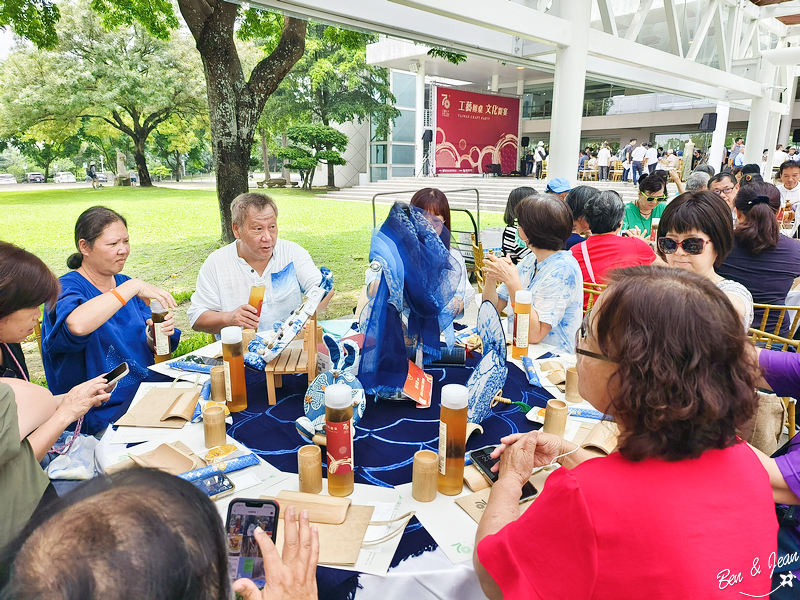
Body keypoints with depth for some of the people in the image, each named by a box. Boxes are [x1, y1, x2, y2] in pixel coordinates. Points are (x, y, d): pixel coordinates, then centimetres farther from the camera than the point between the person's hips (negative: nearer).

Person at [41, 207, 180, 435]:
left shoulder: (125, 283, 12)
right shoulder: (66, 288, -8)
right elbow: (76, 325, -34)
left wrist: (158, 336, -9)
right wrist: (132, 287, -27)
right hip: (105, 414, -7)